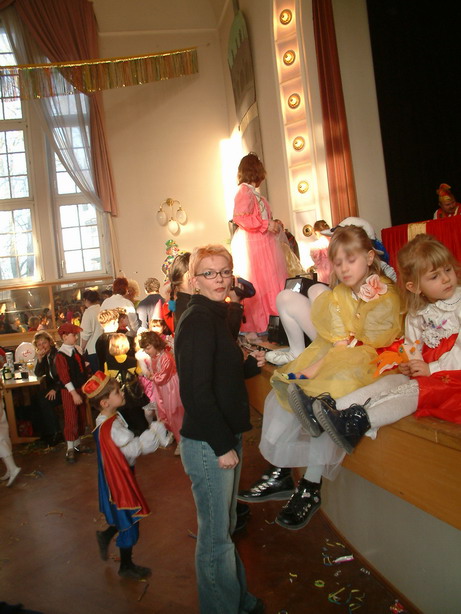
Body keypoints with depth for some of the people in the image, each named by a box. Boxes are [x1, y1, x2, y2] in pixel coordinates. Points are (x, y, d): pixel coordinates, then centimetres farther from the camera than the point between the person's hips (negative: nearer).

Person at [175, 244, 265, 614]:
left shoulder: (215, 317, 11)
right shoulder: (197, 320, -18)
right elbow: (196, 392, -23)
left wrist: (252, 363, 6)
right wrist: (223, 445, -19)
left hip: (225, 437, 10)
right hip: (208, 444, -10)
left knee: (225, 527, 24)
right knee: (216, 535, 9)